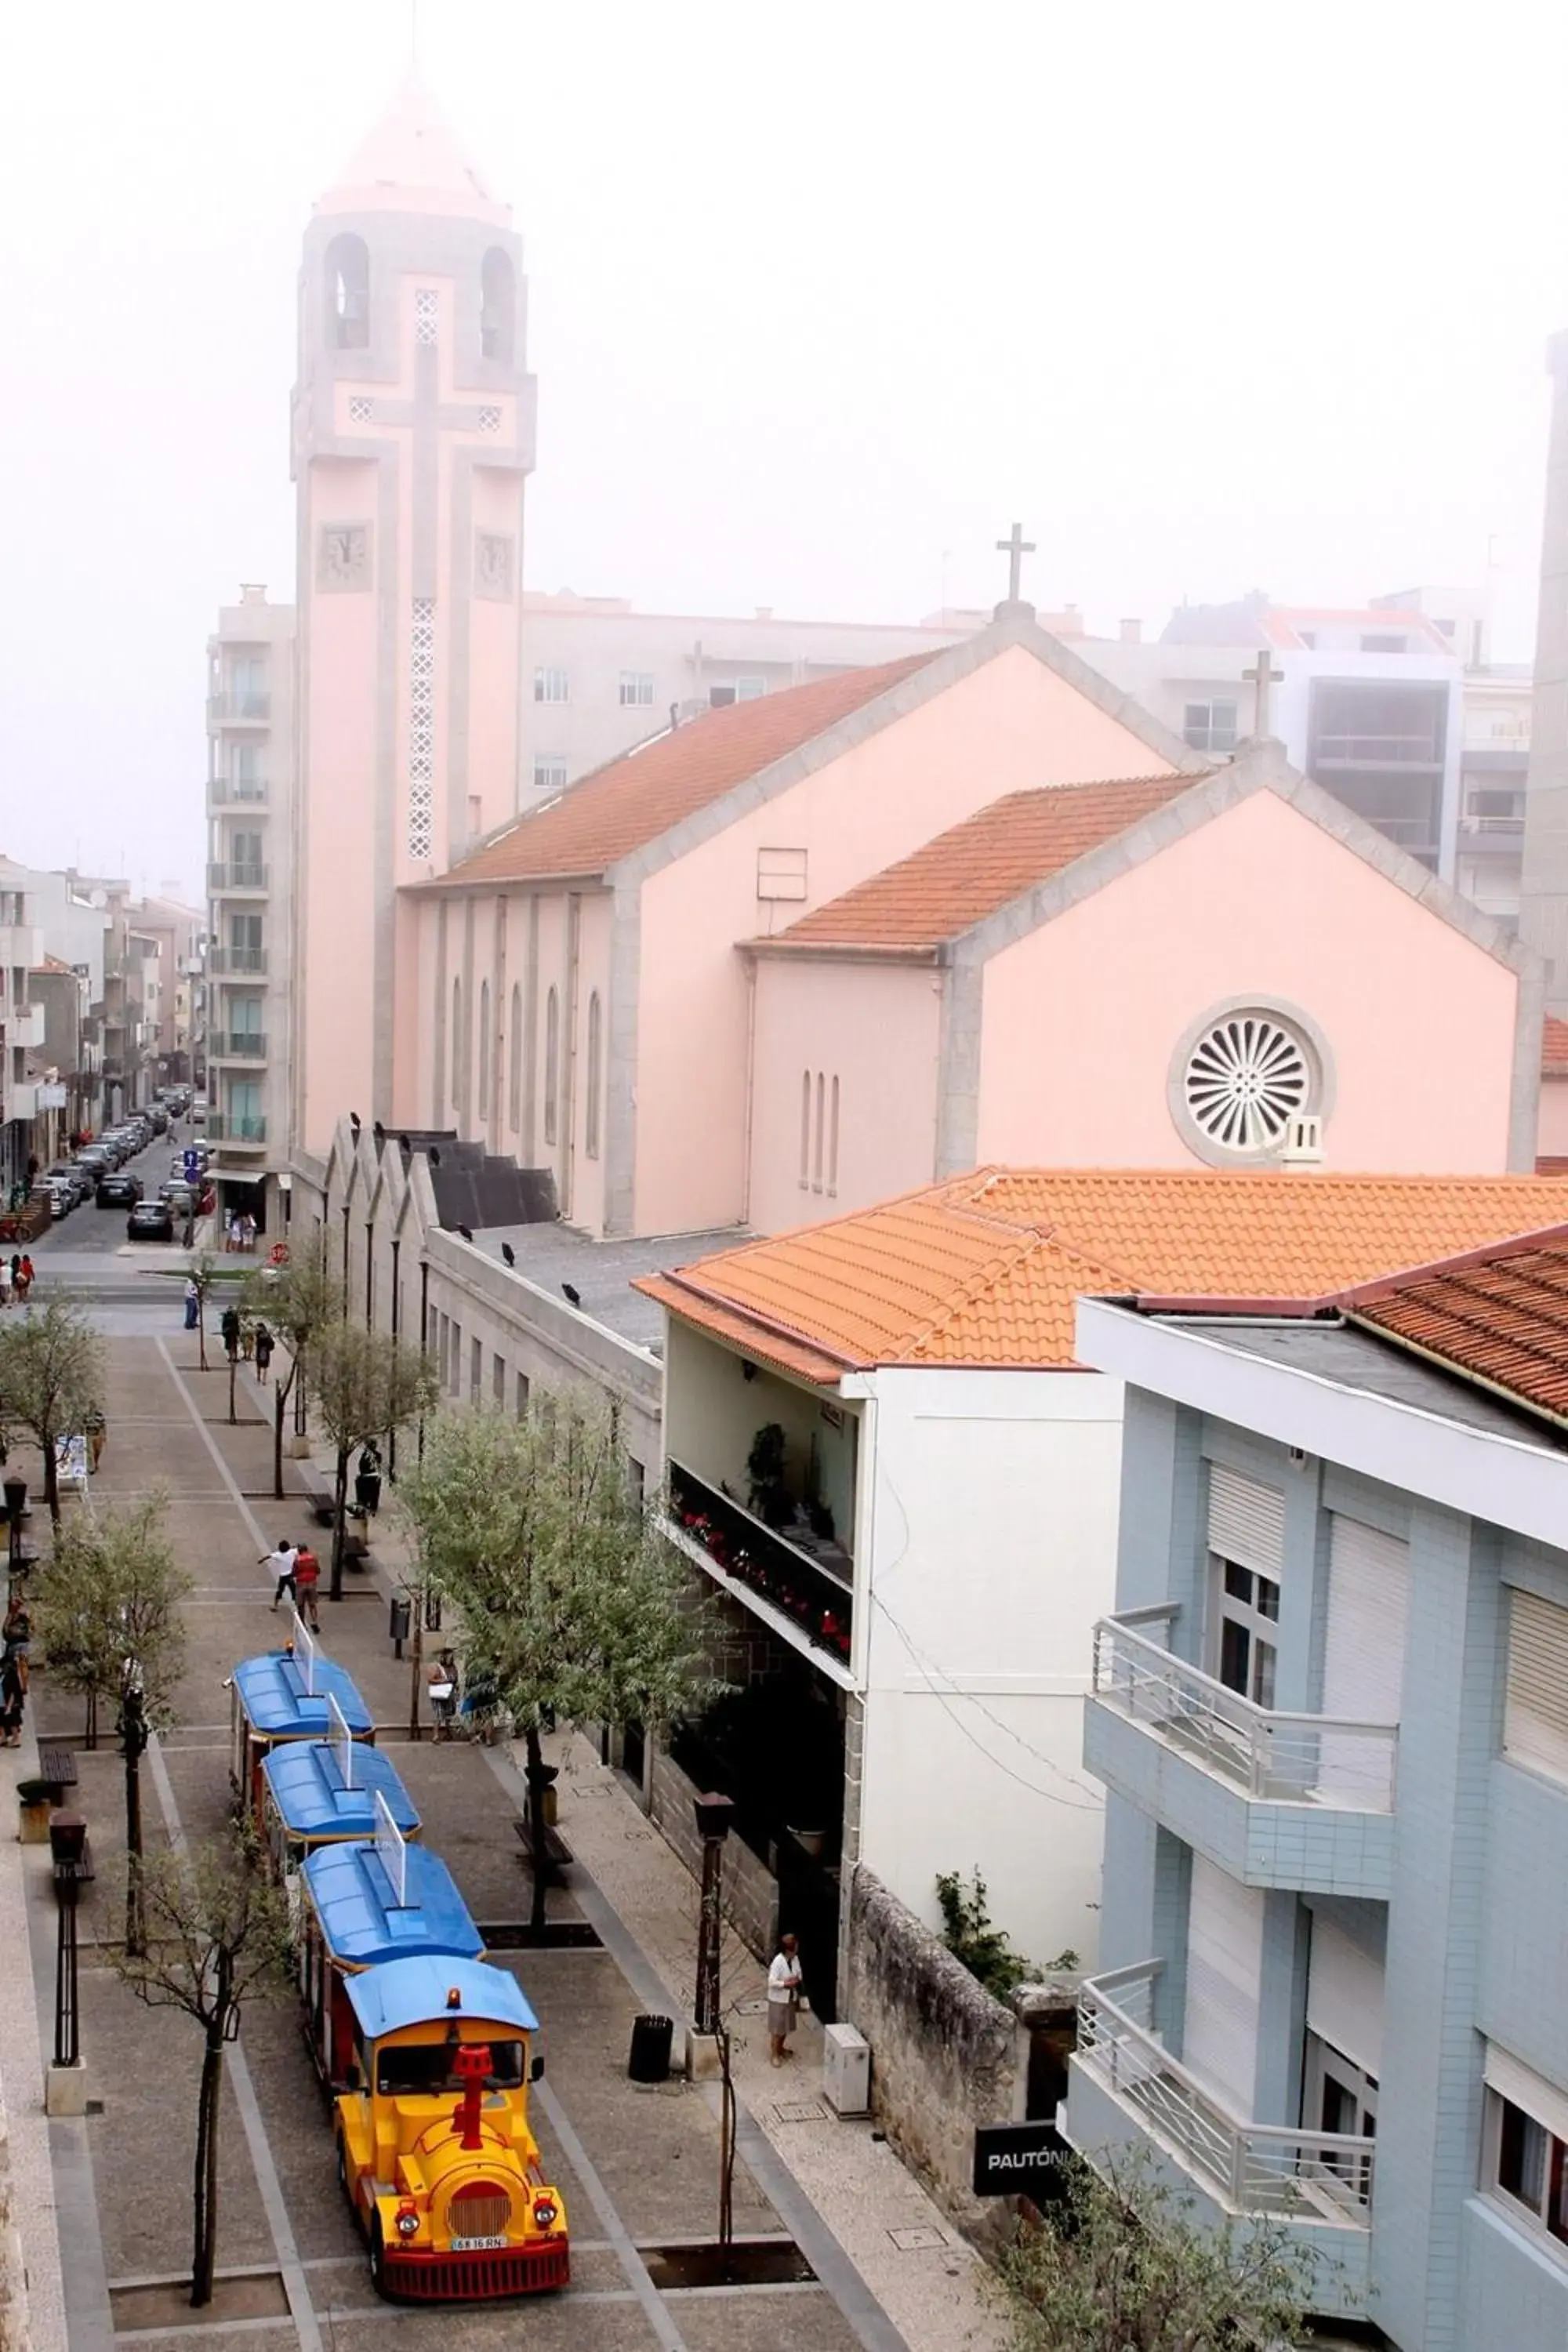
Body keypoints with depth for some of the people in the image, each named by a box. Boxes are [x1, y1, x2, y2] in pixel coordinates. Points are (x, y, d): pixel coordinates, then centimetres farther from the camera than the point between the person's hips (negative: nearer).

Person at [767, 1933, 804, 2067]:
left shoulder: (795, 1959, -4)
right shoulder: (778, 1961, -26)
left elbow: (798, 1975, 10)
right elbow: (771, 1982, -25)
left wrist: (797, 1980, -10)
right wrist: (786, 1984, -28)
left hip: (791, 1998, 7)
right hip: (778, 1999, -7)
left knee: (786, 2027, 20)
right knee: (777, 2028, 4)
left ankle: (780, 2048, 39)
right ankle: (775, 2055, 17)